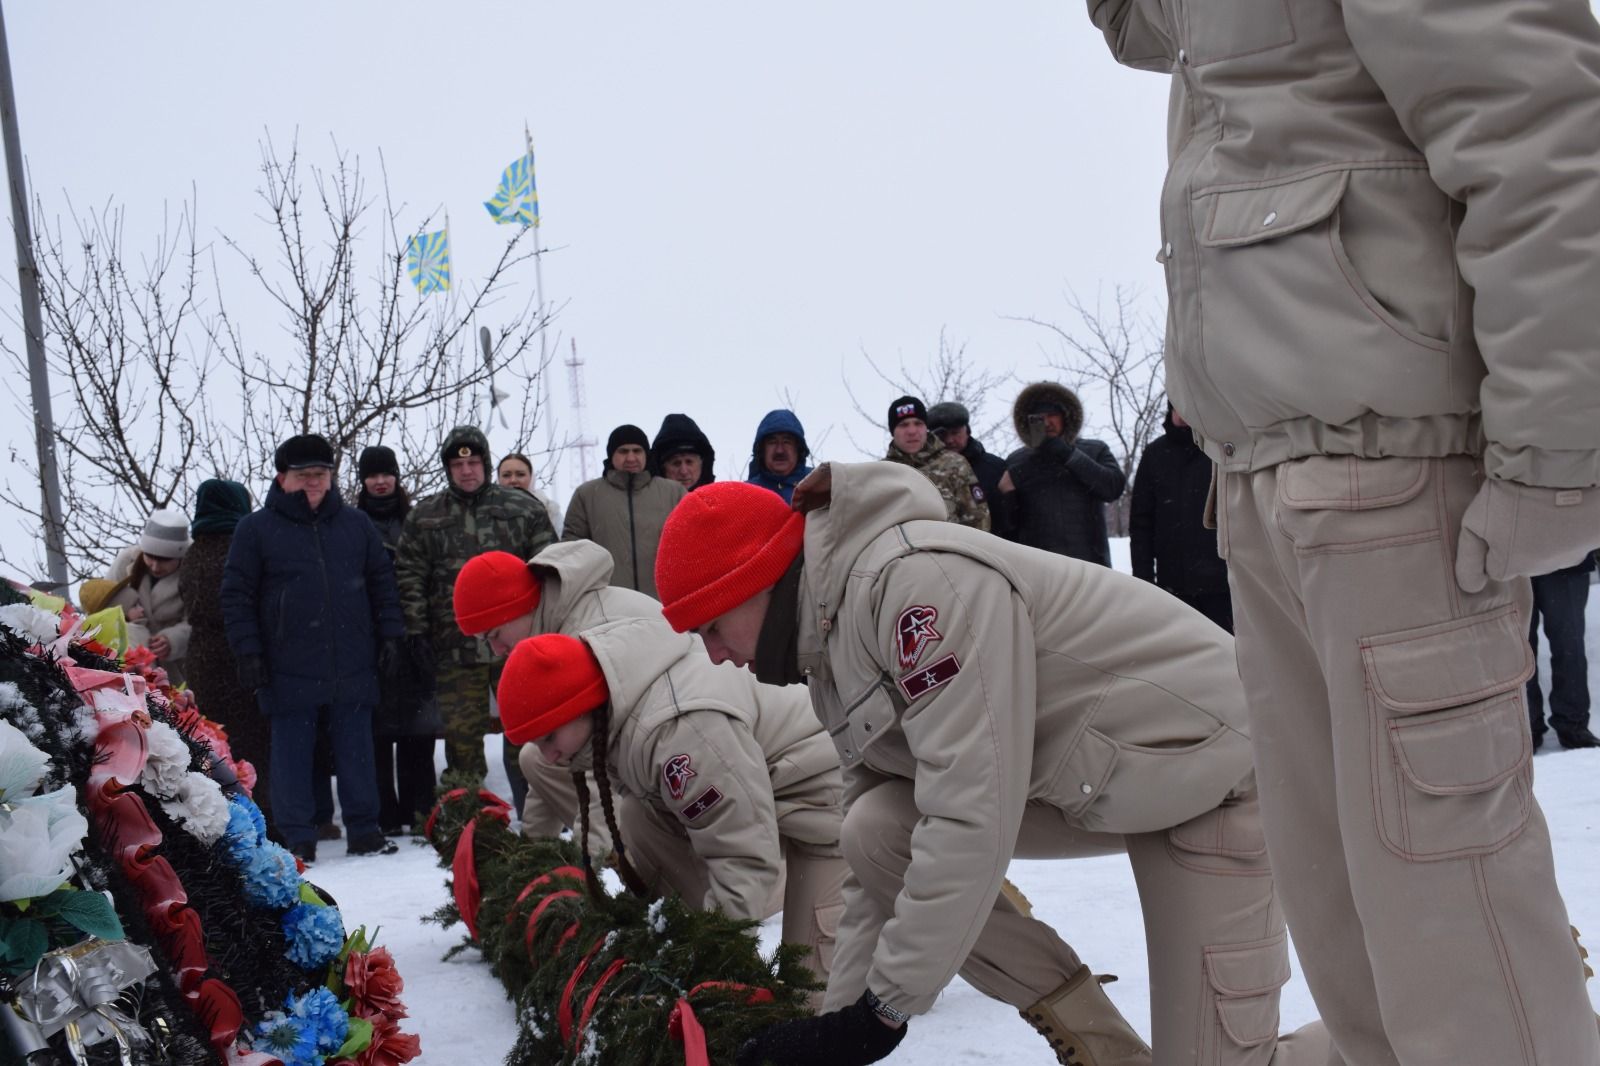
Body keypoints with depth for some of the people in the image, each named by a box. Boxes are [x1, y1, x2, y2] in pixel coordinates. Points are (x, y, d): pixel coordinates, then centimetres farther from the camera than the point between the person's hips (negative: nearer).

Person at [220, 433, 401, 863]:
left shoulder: (356, 525, 10)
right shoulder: (256, 529, 1)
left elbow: (382, 582, 16)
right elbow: (236, 596, 1)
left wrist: (389, 634, 8)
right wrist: (248, 652, -6)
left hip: (353, 665, 2)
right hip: (289, 669, -2)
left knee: (356, 749, 8)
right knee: (292, 751, 3)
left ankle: (364, 831, 16)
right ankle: (297, 838, 10)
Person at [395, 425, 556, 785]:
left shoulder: (523, 508, 7)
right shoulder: (423, 517, 9)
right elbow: (409, 579, 7)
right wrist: (417, 632, 0)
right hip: (454, 649, 1)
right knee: (461, 736, 5)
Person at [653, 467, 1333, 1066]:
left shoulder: (915, 578, -28)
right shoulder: (832, 651, 2)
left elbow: (972, 817, -31)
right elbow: (882, 867, 7)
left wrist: (883, 1010, -24)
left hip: (1213, 760, -9)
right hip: (1093, 785, 9)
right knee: (874, 833, -9)